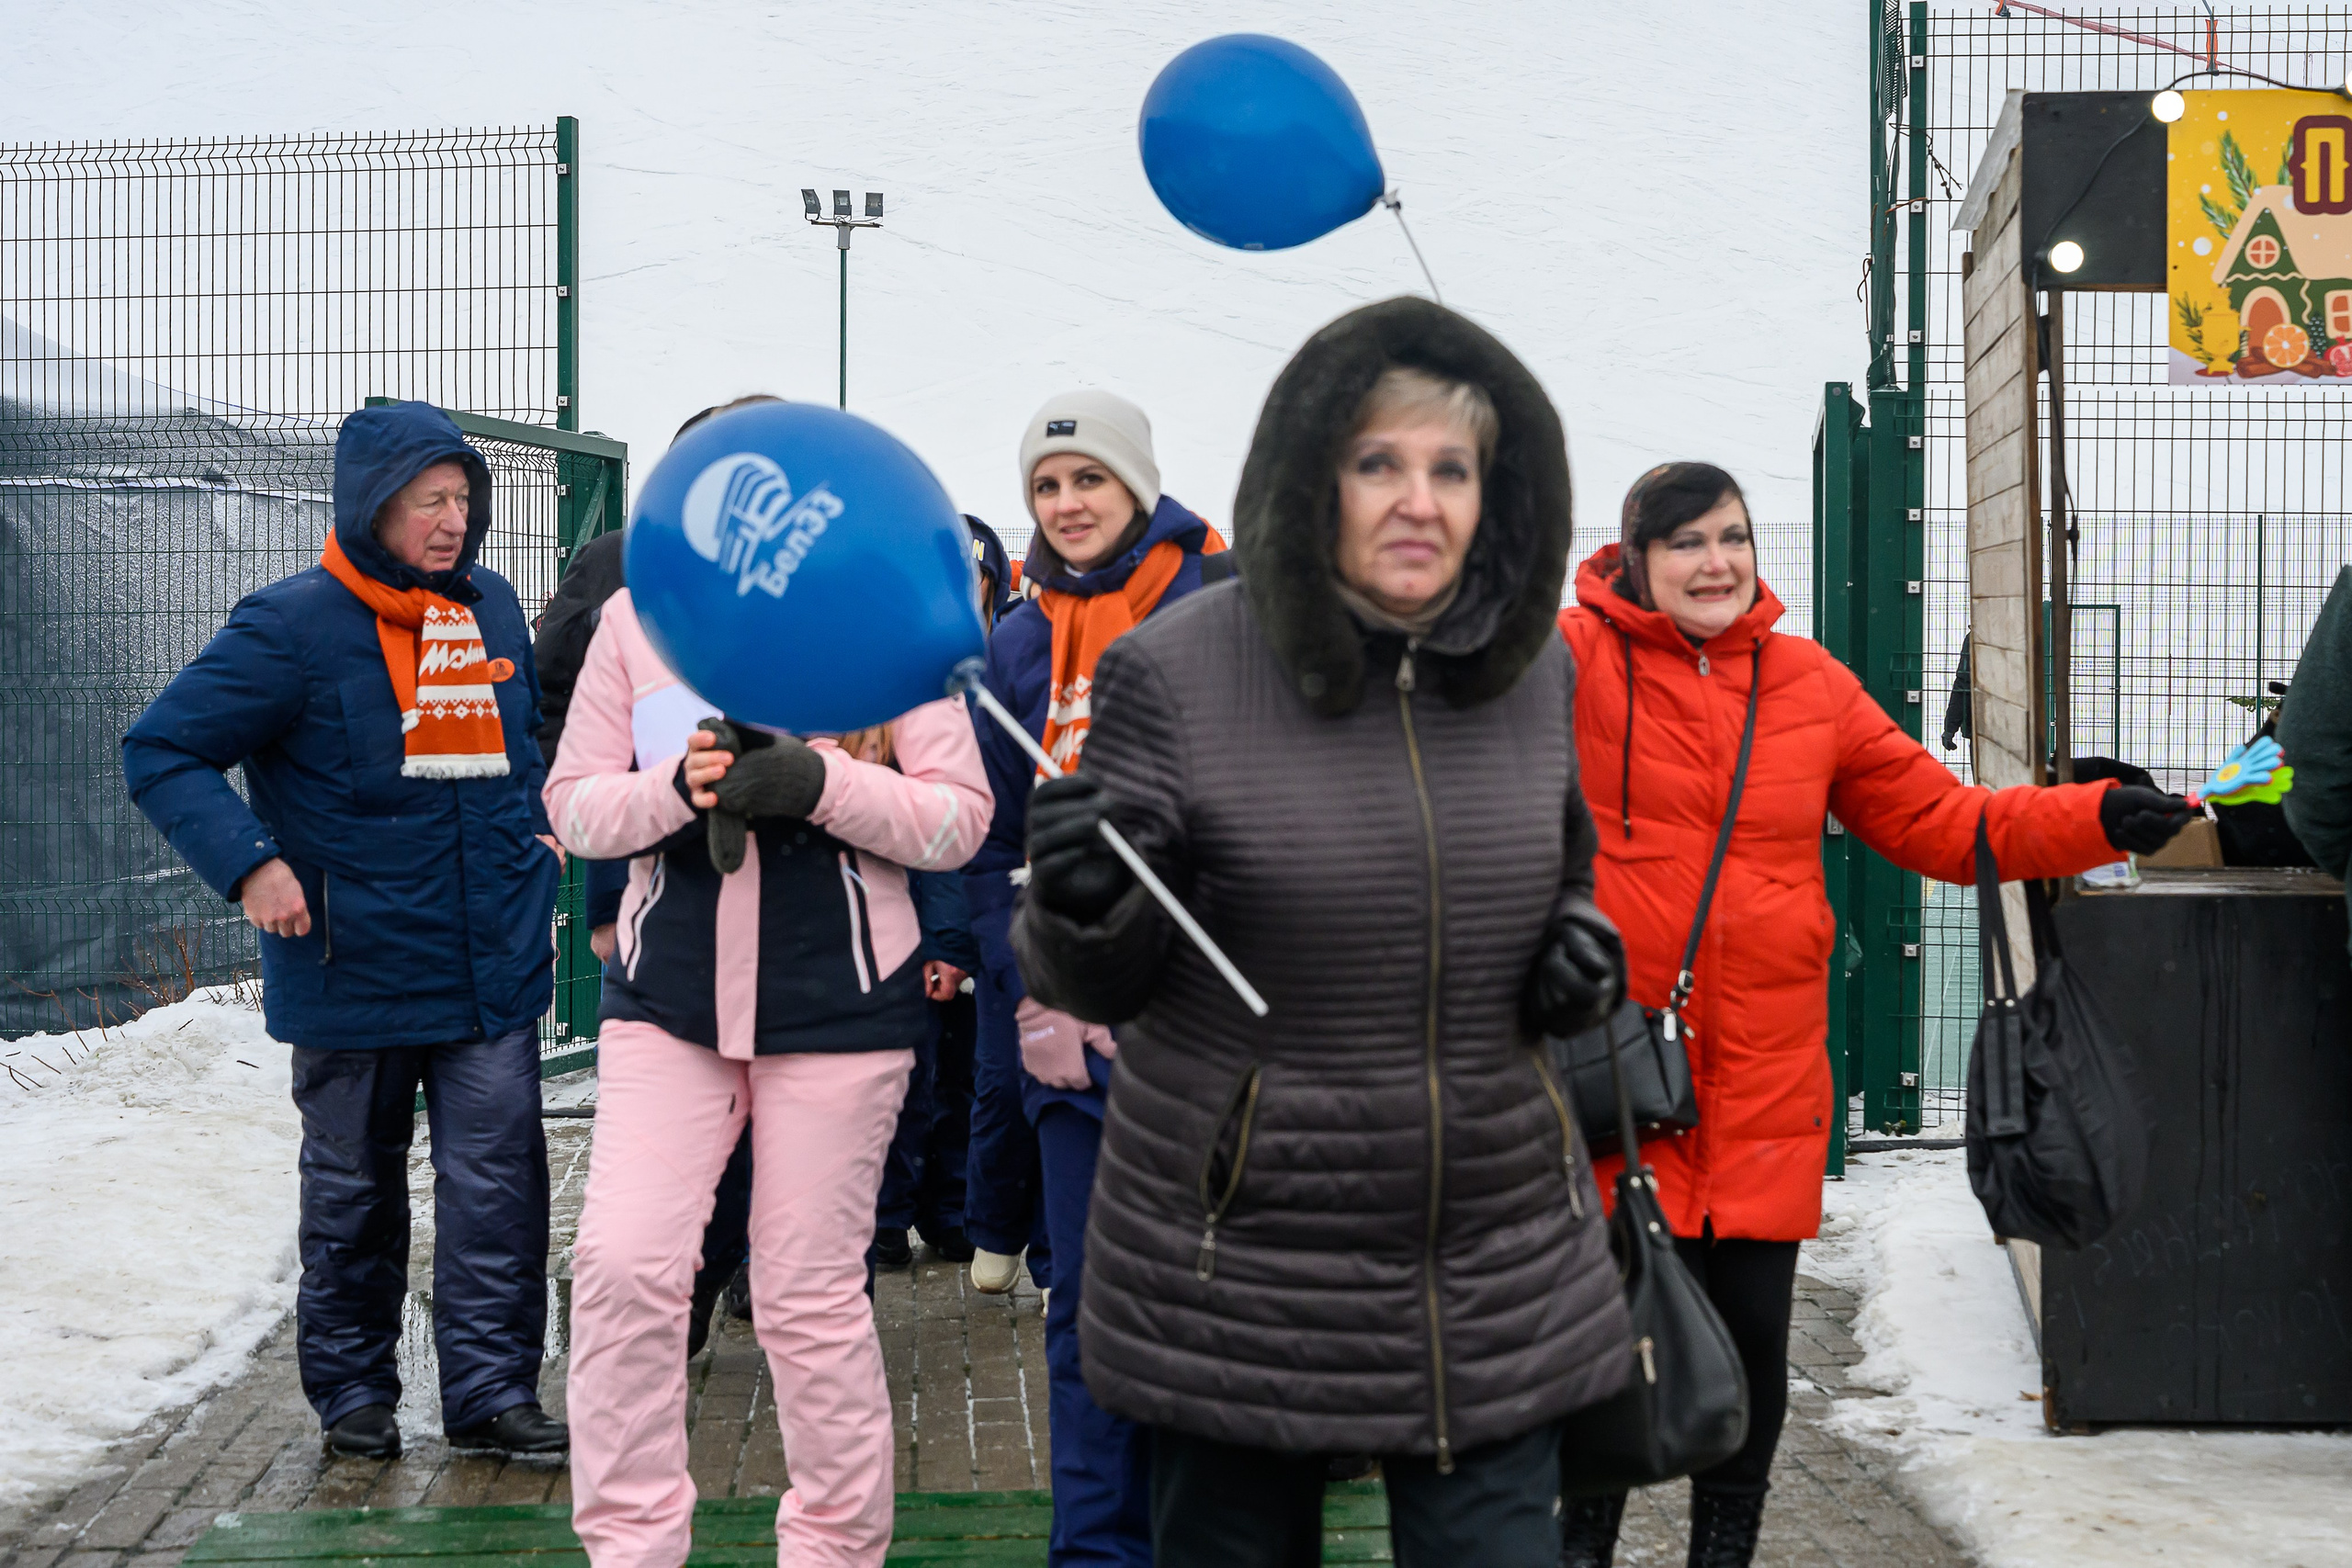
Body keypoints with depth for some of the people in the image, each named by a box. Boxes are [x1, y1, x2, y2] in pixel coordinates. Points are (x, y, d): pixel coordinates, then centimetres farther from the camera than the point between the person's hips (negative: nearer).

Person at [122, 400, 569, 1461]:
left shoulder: (491, 609, 7)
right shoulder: (295, 626, -11)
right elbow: (162, 750, -11)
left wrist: (539, 829, 13)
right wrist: (250, 863, -22)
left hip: (494, 964, 4)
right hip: (354, 968, -4)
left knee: (497, 1176, 0)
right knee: (353, 1186, 10)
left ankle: (492, 1385, 8)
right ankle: (353, 1388, 23)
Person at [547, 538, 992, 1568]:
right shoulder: (636, 620, 4)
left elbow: (962, 818, -4)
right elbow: (572, 805, 4)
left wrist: (821, 781, -20)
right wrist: (675, 788, -16)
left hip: (837, 1003, -2)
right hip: (667, 997, 2)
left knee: (810, 1293, 3)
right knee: (622, 1264, -9)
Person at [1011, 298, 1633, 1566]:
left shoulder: (1534, 670, 4)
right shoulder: (1173, 672, -9)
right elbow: (1099, 986, -4)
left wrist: (1583, 942, -1)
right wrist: (1079, 906, -27)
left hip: (1501, 1271, 3)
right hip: (1235, 1267, -3)